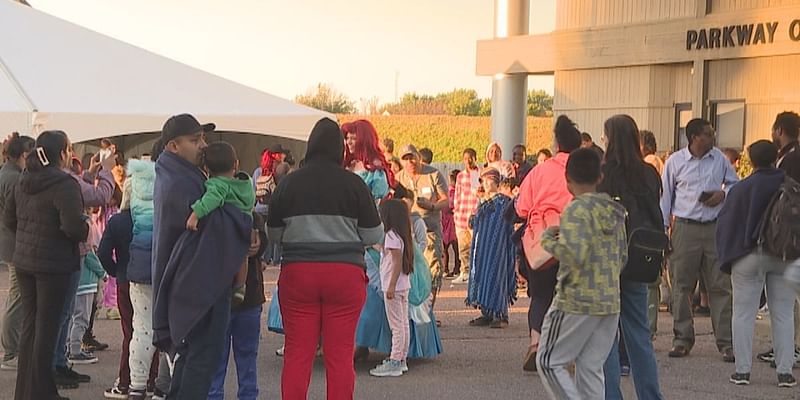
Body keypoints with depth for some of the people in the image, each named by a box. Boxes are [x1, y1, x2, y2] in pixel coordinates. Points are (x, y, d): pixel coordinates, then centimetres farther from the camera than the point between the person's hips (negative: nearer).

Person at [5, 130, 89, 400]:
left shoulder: (24, 182, 8)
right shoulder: (65, 185, -17)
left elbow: (8, 218, 14)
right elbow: (73, 226, -23)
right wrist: (86, 231, -3)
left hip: (24, 262, 7)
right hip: (54, 264, -7)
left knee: (29, 325, 16)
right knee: (47, 329, 1)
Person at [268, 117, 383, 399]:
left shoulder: (289, 184, 0)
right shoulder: (353, 184, -5)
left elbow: (274, 233, 9)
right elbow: (374, 236, 0)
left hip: (297, 272, 1)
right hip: (345, 273, -1)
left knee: (297, 353, 6)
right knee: (340, 354, 4)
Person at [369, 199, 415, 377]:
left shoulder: (392, 235, -15)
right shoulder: (402, 235, 13)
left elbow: (398, 261, -20)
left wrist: (391, 286, -22)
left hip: (394, 286, -10)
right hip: (403, 286, 10)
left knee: (396, 326, -8)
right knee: (403, 324, 11)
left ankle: (394, 362, -7)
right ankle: (401, 359, 17)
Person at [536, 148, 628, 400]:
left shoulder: (577, 210, -12)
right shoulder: (614, 211, 11)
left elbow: (575, 255, -24)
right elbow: (622, 257, 15)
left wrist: (548, 240, -9)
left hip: (578, 301, -7)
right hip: (611, 301, 7)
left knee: (550, 362, 3)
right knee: (591, 367, 10)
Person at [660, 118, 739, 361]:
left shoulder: (719, 159, 6)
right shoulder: (675, 161, 2)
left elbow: (735, 184, 17)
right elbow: (665, 196, 8)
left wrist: (723, 194, -6)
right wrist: (662, 229, 3)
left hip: (715, 229, 1)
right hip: (685, 229, -1)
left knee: (720, 286, 0)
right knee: (681, 286, 3)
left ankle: (726, 342, 3)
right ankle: (682, 339, 14)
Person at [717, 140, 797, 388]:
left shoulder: (740, 190, -6)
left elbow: (725, 225, -1)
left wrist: (726, 258, 8)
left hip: (748, 256, -2)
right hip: (785, 256, 2)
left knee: (744, 314, 4)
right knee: (783, 314, 6)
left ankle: (742, 370, 1)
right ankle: (785, 372, 3)